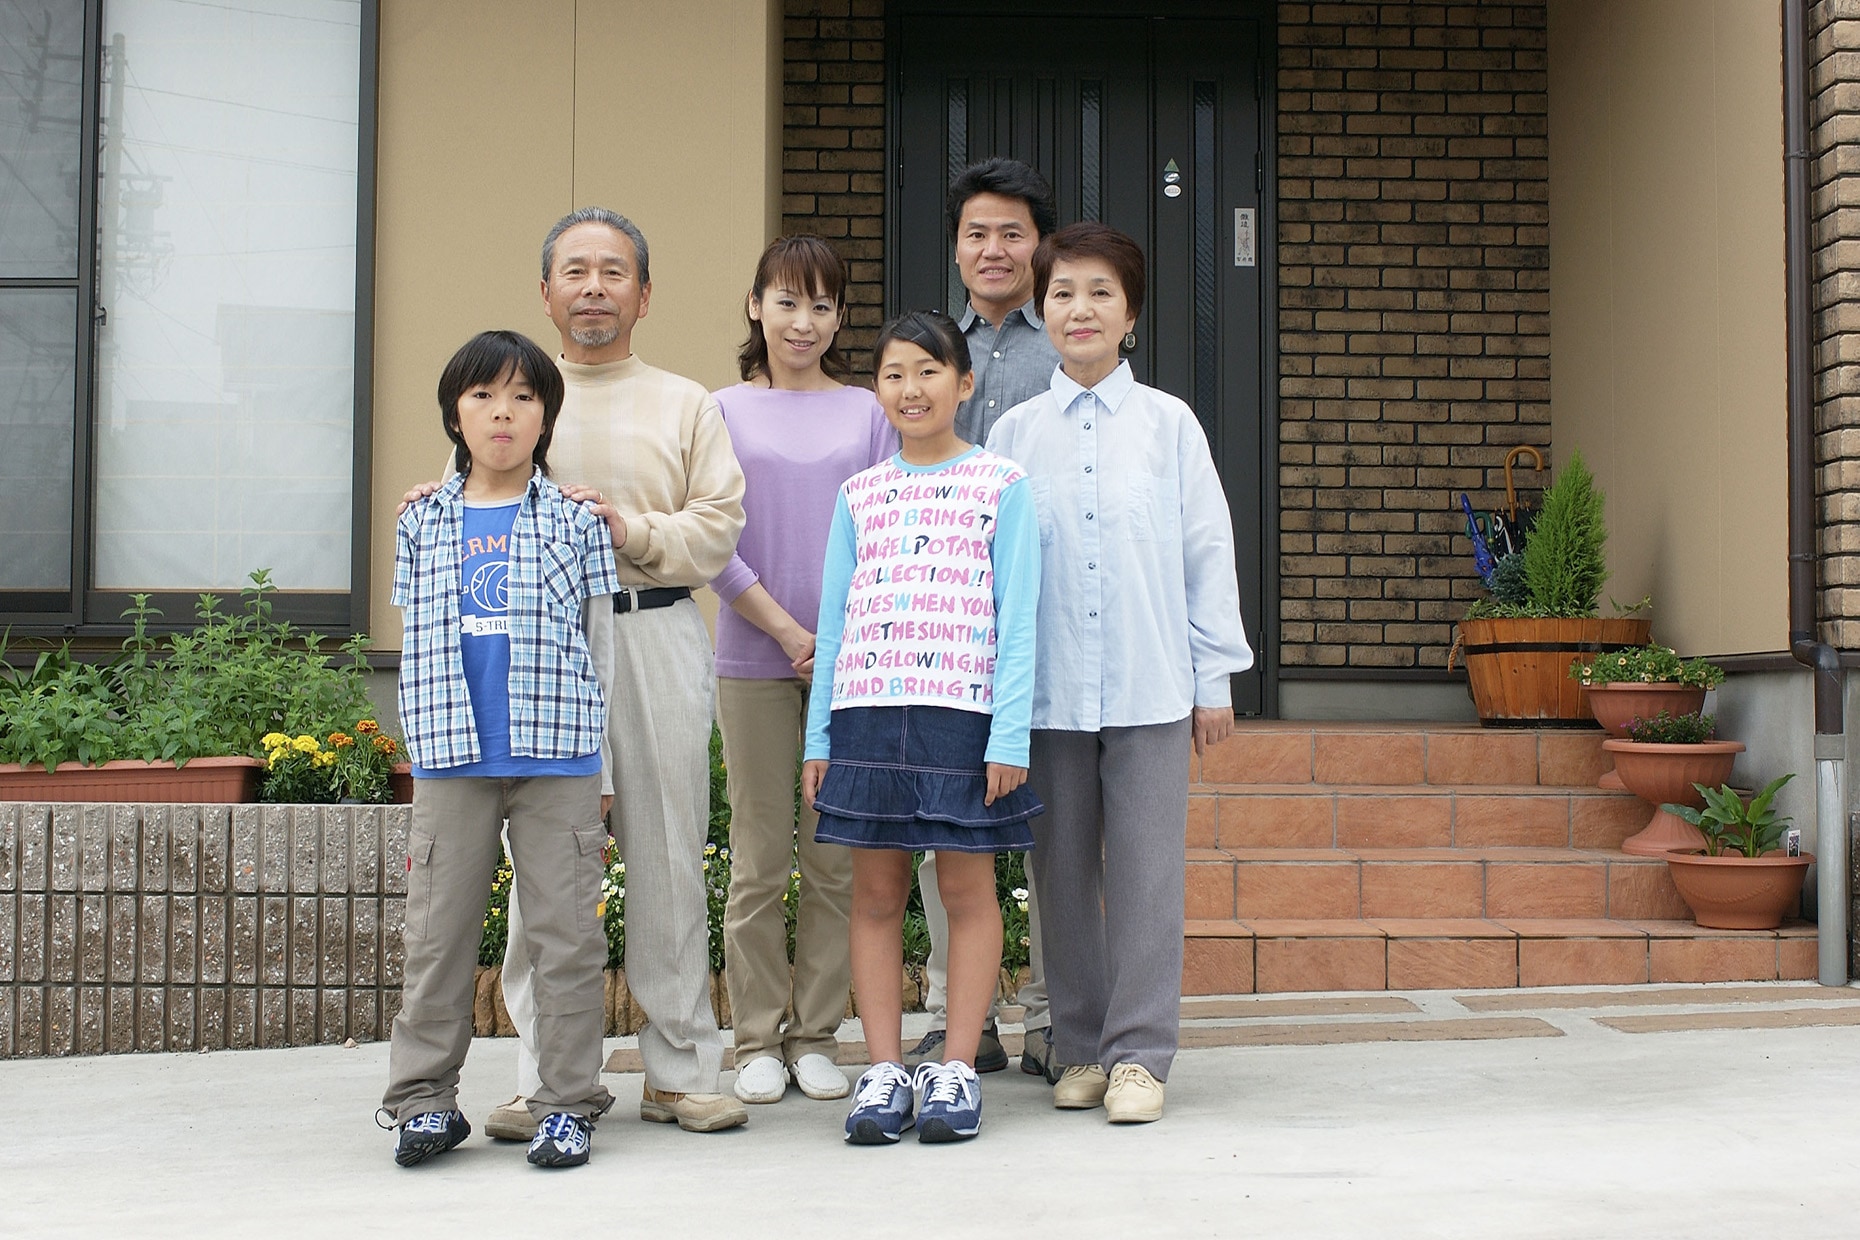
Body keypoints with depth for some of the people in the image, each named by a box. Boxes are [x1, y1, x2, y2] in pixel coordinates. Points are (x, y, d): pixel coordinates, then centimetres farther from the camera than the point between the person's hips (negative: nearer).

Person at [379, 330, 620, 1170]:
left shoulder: (575, 522, 6)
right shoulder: (423, 525, 11)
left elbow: (600, 650, 7)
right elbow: (417, 652, 14)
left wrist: (605, 773, 4)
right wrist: (423, 754, 10)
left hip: (558, 760, -2)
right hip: (453, 761, 2)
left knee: (565, 933, 2)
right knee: (438, 930, 6)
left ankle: (568, 1101, 11)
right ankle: (425, 1099, 17)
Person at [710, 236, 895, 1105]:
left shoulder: (866, 413, 9)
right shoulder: (725, 411, 5)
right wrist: (789, 632, -9)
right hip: (753, 659, -1)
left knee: (837, 858, 5)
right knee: (759, 858, 2)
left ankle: (817, 1035, 14)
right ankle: (758, 1040, 12)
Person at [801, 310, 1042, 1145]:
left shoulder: (1002, 485, 3)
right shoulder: (858, 494, 13)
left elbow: (1017, 617, -1)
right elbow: (834, 621, 14)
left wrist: (1010, 734, -8)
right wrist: (818, 737, 9)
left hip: (962, 709, -3)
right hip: (866, 709, 3)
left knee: (967, 888, 3)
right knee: (875, 893, 5)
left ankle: (956, 1070, 10)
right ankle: (884, 1072, 11)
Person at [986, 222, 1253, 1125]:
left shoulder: (1169, 424, 4)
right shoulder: (1014, 433, 7)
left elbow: (1207, 551, 6)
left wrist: (1215, 678, 4)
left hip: (1151, 687, -1)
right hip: (1048, 691, 1)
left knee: (1144, 870, -1)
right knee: (1064, 870, 7)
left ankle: (1138, 1054, 7)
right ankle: (1081, 1049, 18)